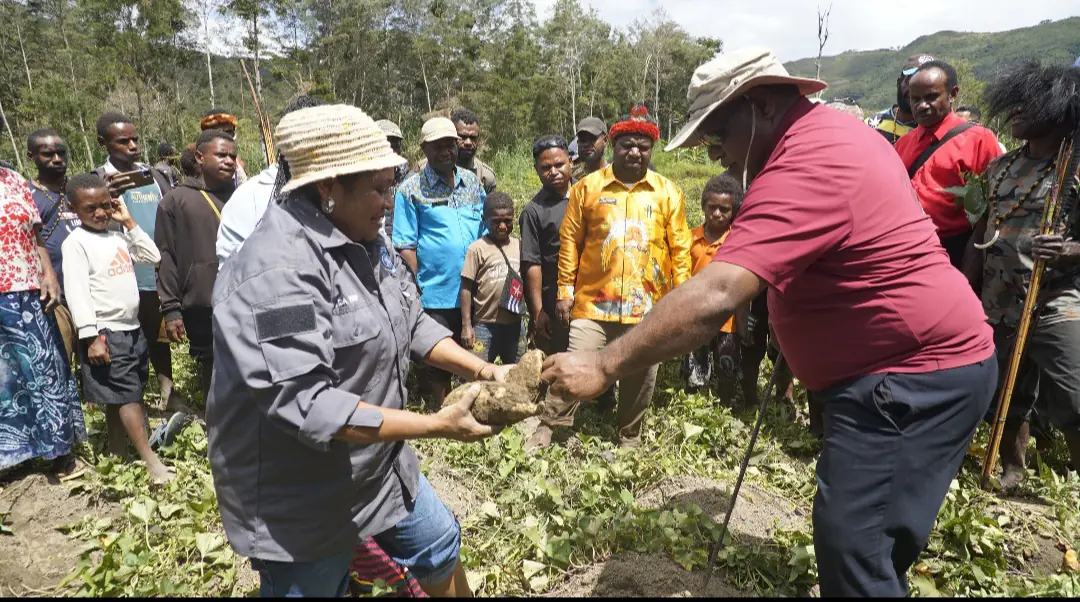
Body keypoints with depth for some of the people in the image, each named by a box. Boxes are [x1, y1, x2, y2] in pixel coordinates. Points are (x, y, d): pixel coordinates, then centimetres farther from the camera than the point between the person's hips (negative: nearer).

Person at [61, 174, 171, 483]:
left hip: (132, 328, 7)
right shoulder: (76, 242, -9)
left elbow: (153, 257, 10)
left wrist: (129, 223, 4)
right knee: (126, 396, -7)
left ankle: (118, 456, 22)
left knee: (120, 399, 13)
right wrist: (91, 336, -21)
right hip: (105, 333, -7)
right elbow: (77, 291, -15)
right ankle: (152, 462, -6)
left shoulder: (118, 236, 12)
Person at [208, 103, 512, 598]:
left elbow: (413, 326, 7)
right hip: (302, 503, -8)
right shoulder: (276, 271, -30)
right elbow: (303, 403, -34)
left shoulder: (366, 246, 0)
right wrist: (437, 426, -33)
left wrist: (482, 371, -6)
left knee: (439, 545, 24)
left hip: (380, 466, 8)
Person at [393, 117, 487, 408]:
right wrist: (416, 291, -11)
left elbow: (486, 229, 14)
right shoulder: (411, 189, -4)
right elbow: (406, 245, -6)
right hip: (436, 294, -4)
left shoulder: (472, 181, 9)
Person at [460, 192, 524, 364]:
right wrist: (466, 326, -9)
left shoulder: (519, 247, 7)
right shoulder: (477, 248, -6)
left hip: (514, 324, 4)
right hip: (485, 326, -4)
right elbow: (466, 287, -6)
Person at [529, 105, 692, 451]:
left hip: (647, 305, 2)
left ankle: (630, 440, 30)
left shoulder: (668, 192, 5)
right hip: (593, 302, -1)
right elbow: (570, 241, 3)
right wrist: (565, 290, -1)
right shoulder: (588, 187, 3)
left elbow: (680, 249, 6)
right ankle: (548, 427, 18)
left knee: (640, 377, 12)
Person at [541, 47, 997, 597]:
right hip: (926, 361, 11)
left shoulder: (804, 168, -25)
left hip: (911, 373, -10)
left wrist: (603, 366, -33)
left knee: (852, 544, -5)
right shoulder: (834, 133, 10)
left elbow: (713, 297, -35)